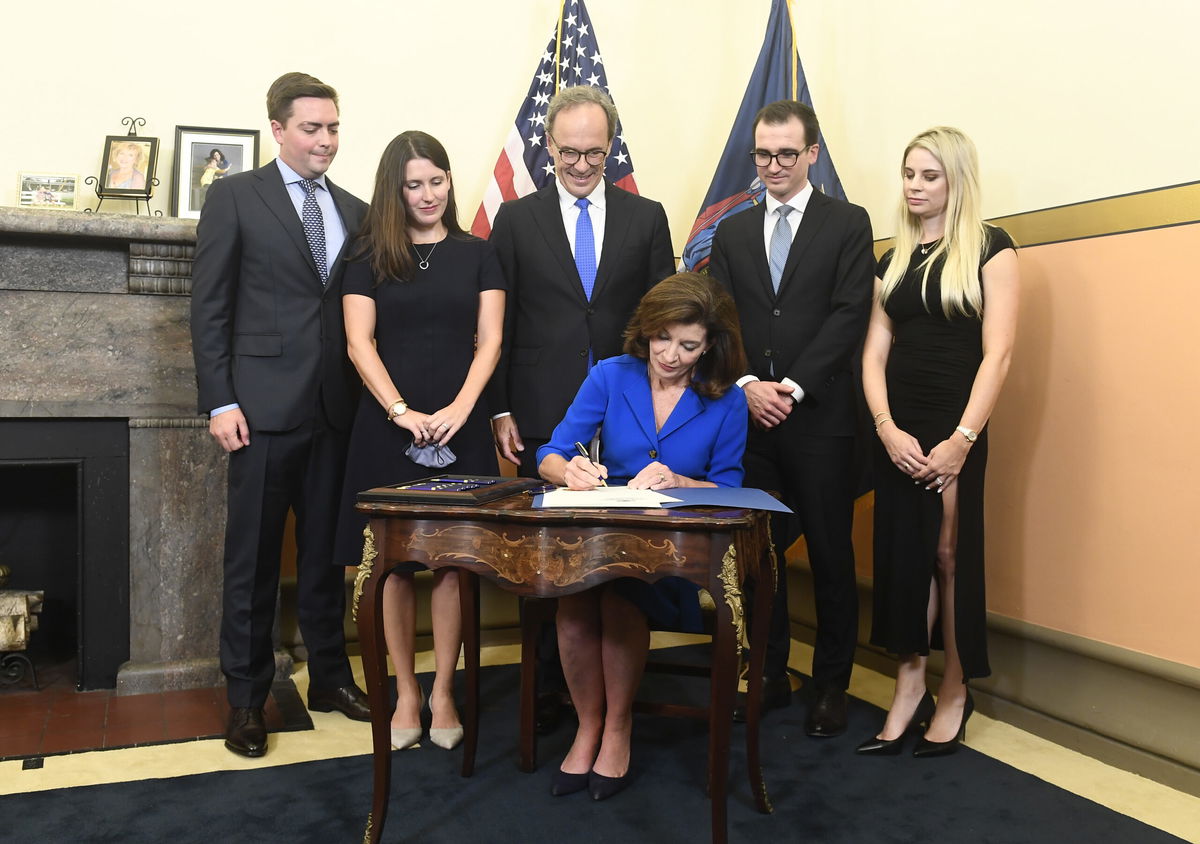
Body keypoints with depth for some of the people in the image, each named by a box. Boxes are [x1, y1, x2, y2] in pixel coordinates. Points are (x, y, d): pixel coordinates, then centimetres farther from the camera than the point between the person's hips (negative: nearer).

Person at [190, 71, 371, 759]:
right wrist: (219, 401, -9)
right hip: (265, 405, -4)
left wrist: (367, 395, 4)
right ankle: (247, 697, 16)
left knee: (326, 553, 13)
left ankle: (330, 676, 26)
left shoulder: (354, 212, 14)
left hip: (337, 409, 4)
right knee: (253, 559, 3)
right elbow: (209, 306, -2)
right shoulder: (235, 196, 2)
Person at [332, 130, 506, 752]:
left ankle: (443, 693, 15)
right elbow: (359, 342, -2)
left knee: (451, 559, 3)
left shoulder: (476, 255, 9)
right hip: (388, 426, 0)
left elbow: (489, 339, 2)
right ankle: (406, 694, 15)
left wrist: (460, 407, -13)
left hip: (459, 425, 0)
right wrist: (401, 411, -14)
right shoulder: (369, 259, 6)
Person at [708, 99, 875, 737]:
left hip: (819, 418, -3)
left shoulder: (848, 224, 4)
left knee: (830, 557, 4)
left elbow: (849, 315, -6)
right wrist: (748, 386, -9)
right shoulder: (732, 232, 14)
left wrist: (793, 387, -14)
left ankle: (831, 685, 18)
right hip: (748, 416, 3)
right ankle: (769, 676, 22)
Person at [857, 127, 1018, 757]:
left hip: (954, 427, -4)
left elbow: (996, 353, -9)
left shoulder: (988, 248, -1)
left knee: (950, 554, 1)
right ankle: (909, 689, 16)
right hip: (896, 428, 5)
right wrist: (887, 428, -8)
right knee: (901, 553, 6)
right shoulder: (893, 260, 13)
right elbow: (874, 352, 7)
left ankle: (954, 691, 17)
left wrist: (962, 439, -16)